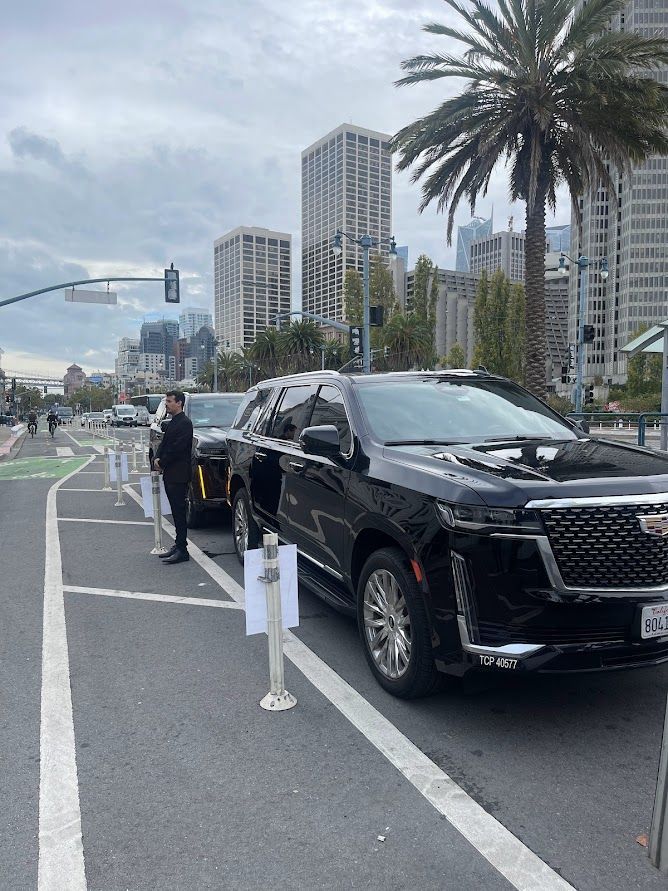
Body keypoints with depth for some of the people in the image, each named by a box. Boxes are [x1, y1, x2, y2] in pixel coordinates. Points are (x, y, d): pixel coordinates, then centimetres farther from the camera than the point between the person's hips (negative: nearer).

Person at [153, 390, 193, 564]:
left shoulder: (184, 423, -12)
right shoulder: (172, 423, 18)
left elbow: (176, 448, -18)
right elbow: (164, 444, 17)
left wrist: (162, 463, -9)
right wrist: (157, 459, -1)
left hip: (179, 476, -9)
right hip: (170, 474, 9)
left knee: (179, 511, -7)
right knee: (176, 512, 13)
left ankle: (182, 550, -3)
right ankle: (179, 545, 20)